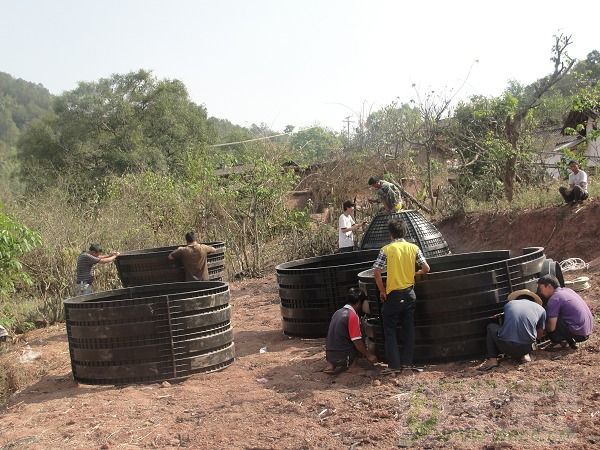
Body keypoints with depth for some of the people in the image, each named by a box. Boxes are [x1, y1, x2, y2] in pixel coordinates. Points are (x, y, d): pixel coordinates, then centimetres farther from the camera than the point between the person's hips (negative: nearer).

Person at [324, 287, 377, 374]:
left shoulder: (338, 312, 9)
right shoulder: (352, 316, -16)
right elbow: (357, 342, -16)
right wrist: (368, 355, -1)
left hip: (329, 355, 7)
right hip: (342, 357, -7)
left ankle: (332, 364, 8)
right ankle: (343, 365, -4)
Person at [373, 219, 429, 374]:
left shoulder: (386, 250, -9)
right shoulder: (413, 248, 0)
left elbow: (377, 273, -15)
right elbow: (426, 269, -2)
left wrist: (382, 291, -2)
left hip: (393, 295, -3)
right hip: (409, 294, 3)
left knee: (390, 330, 5)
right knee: (409, 329, 12)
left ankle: (394, 364, 3)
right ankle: (407, 362, 15)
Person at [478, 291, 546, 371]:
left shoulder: (509, 304, 17)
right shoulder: (540, 309, 16)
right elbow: (540, 334, 26)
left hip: (505, 346, -1)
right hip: (526, 348, 1)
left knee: (491, 327, 28)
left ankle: (492, 359, 12)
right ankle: (524, 355, 16)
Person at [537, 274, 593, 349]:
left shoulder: (554, 299, -14)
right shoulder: (567, 290, 12)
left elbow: (551, 327, -15)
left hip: (578, 333, -9)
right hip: (588, 330, 9)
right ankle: (569, 340, 10)